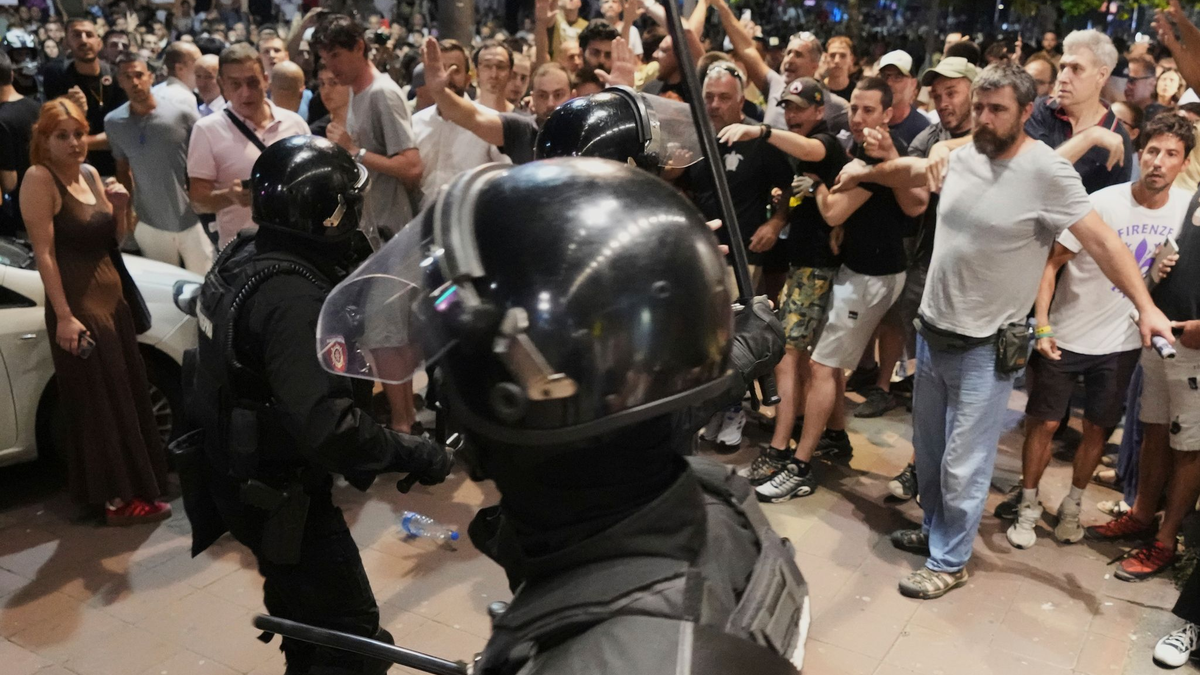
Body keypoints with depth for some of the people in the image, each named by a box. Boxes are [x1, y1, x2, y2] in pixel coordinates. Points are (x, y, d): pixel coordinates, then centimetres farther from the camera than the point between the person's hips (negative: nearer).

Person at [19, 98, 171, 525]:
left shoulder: (89, 173, 9)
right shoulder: (40, 178, -12)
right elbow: (44, 252, -17)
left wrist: (120, 208, -6)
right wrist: (63, 315, -22)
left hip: (112, 295, 8)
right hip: (77, 305, -8)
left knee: (129, 396, 15)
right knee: (100, 404, 0)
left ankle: (136, 486, 30)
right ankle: (117, 499, 10)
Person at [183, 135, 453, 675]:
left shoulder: (242, 257, 0)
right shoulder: (294, 296, -31)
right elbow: (324, 424, -37)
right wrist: (412, 454, -26)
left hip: (245, 471, 10)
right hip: (277, 491, -10)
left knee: (302, 606, 29)